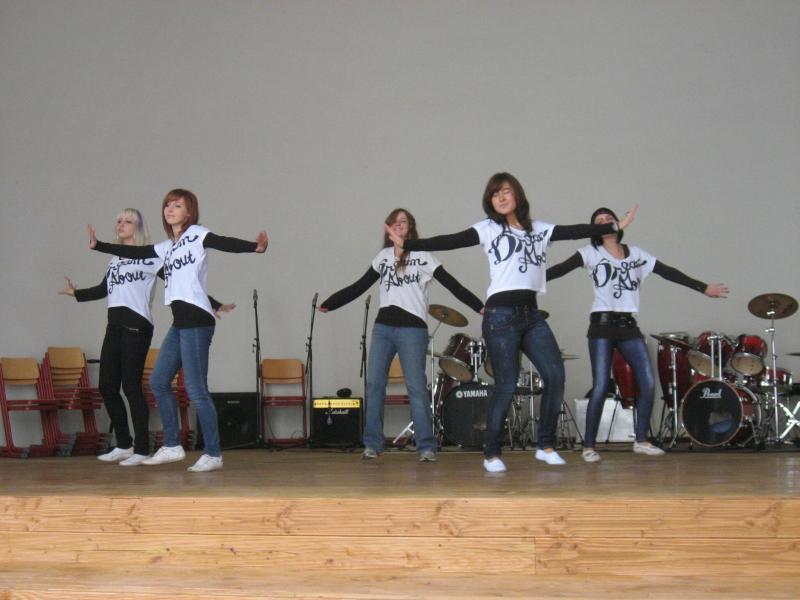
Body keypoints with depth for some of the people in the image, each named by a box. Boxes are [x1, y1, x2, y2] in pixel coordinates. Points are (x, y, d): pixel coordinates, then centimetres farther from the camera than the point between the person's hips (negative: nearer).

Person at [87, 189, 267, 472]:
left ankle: (213, 455, -1)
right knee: (159, 382, 12)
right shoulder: (167, 247, 20)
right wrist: (98, 246, 31)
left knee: (196, 390, -9)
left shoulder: (196, 234, -2)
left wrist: (255, 246, -35)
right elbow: (135, 252, 28)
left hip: (196, 320, -9)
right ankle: (172, 447, 22)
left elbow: (224, 243, -17)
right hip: (180, 322, 9)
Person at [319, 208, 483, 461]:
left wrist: (479, 306, -13)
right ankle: (372, 444, 6)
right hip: (382, 327, 4)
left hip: (412, 329, -4)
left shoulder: (422, 256, 1)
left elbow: (451, 284, -4)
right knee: (374, 383, -1)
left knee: (416, 386, -7)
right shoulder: (383, 256, 14)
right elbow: (360, 286, 19)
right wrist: (329, 304, 16)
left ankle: (426, 447, -2)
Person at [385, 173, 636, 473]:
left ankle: (546, 445, 10)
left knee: (555, 374, -4)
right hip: (501, 315, -5)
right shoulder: (487, 229, 3)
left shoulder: (539, 229, 15)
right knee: (506, 386, -7)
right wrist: (406, 244, -17)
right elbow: (450, 242, -7)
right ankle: (491, 454, 7)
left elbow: (576, 231, 18)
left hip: (531, 314, 5)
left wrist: (616, 225, 18)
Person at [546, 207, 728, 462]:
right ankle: (589, 446, 1)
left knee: (648, 382, -2)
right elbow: (561, 269, -9)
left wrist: (703, 288, 15)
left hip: (629, 326, 4)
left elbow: (668, 272, 15)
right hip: (602, 326, -4)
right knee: (600, 387, -8)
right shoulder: (590, 253, 3)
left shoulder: (636, 254, 13)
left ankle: (641, 441, 12)